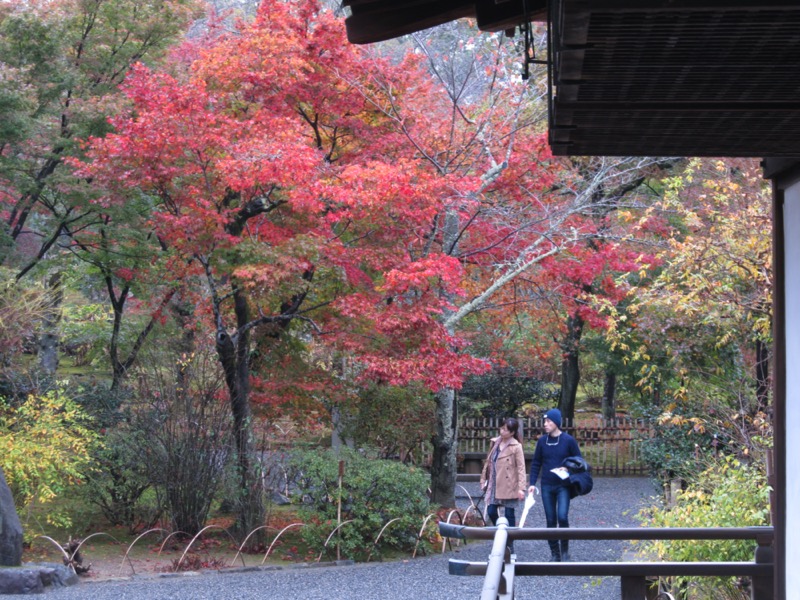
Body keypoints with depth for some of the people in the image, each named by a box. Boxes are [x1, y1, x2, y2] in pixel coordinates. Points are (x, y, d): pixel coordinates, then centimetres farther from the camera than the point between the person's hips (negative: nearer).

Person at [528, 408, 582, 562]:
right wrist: (532, 483, 2)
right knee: (550, 520, 5)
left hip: (563, 486, -3)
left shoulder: (568, 440, -5)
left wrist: (568, 469, -16)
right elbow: (536, 463, 9)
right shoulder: (542, 441, 4)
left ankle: (564, 549, 3)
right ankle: (554, 553, 14)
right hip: (546, 487, 3)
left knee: (562, 516, -16)